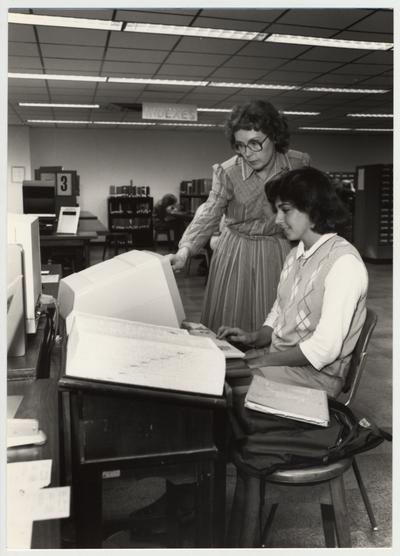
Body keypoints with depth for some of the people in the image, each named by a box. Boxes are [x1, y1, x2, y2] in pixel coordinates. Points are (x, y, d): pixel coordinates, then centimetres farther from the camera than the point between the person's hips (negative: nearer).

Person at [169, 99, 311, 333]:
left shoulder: (299, 164, -6)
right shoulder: (228, 172, -12)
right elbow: (208, 215, -16)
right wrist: (185, 250, -30)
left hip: (280, 253, 1)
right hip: (236, 254, -1)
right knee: (229, 326, 4)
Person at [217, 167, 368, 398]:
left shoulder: (344, 262, -18)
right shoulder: (297, 254, 10)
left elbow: (325, 349, -22)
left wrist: (268, 358, -15)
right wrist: (256, 338, 0)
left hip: (316, 374, -7)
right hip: (278, 359, 7)